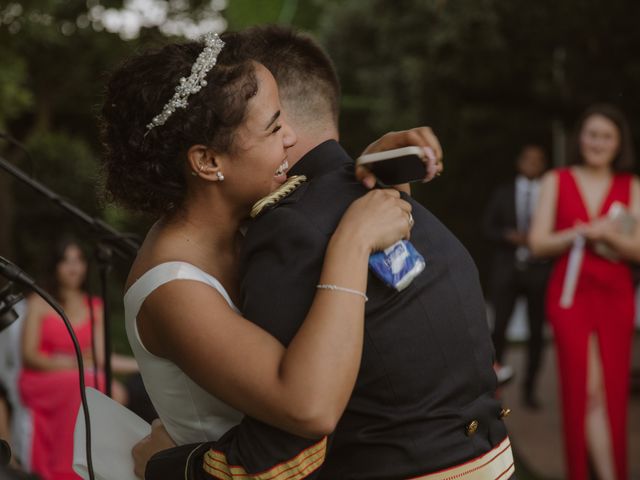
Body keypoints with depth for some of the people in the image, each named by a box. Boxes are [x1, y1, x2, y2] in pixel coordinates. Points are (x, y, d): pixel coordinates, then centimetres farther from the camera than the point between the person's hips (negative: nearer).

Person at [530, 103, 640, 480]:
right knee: (584, 390, -7)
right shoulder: (556, 181, 5)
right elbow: (539, 243, 0)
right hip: (571, 294, -1)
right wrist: (578, 234, -16)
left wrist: (609, 237, -19)